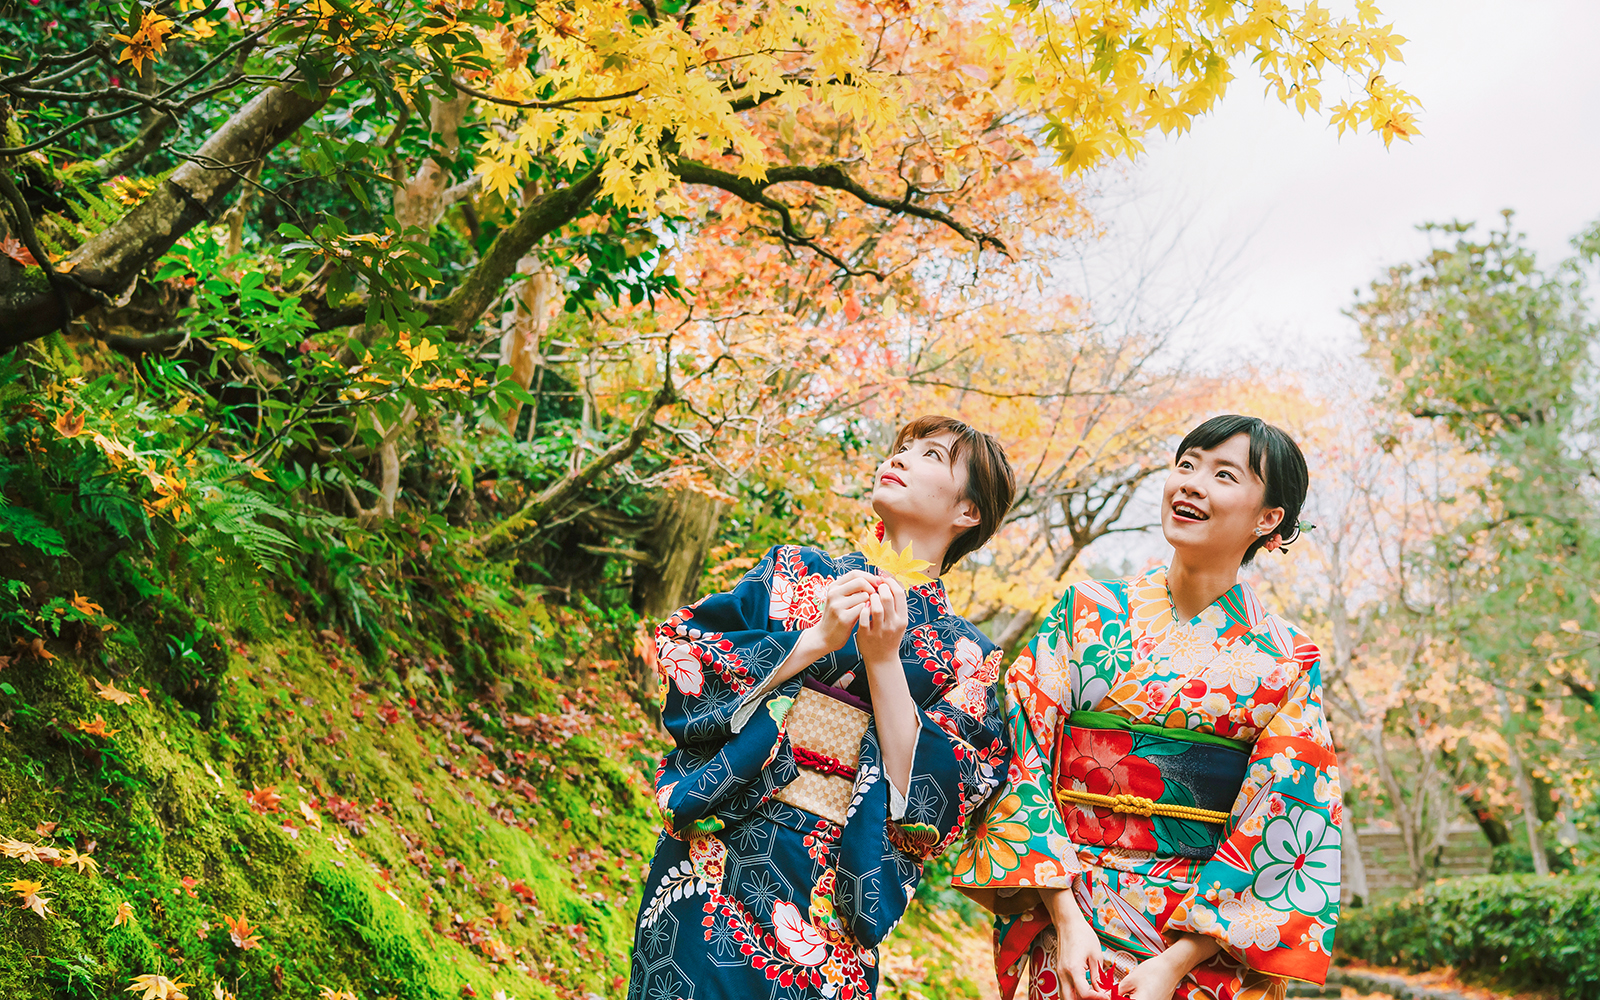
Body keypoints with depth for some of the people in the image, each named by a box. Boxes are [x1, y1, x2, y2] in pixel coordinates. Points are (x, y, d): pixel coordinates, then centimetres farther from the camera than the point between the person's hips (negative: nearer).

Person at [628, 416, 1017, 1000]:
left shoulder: (969, 657, 8)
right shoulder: (796, 569, 12)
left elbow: (932, 801, -5)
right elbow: (680, 661, 0)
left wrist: (884, 661, -11)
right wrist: (814, 640, -10)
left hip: (838, 885, 0)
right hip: (721, 847, 1)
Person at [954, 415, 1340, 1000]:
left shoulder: (1288, 663, -1)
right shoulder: (1088, 612, 1)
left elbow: (1279, 838, -6)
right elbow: (1026, 760, -5)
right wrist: (1066, 918, -14)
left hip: (1209, 946, 0)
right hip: (1065, 923, 0)